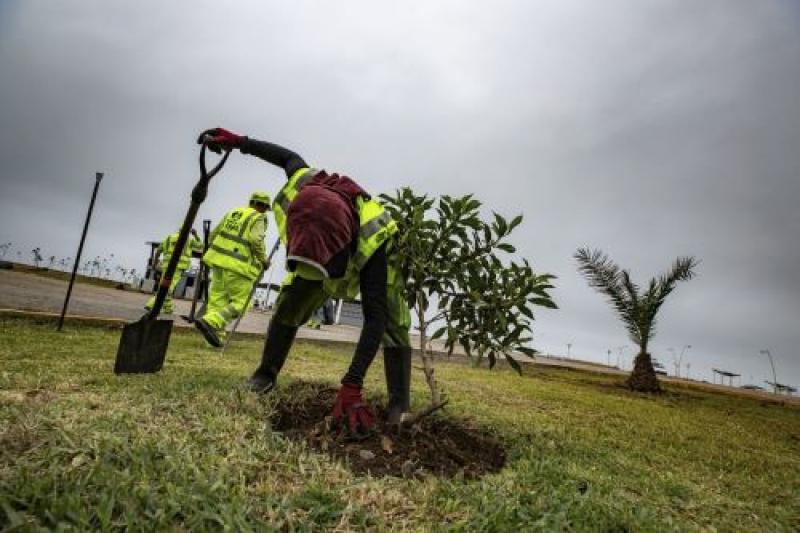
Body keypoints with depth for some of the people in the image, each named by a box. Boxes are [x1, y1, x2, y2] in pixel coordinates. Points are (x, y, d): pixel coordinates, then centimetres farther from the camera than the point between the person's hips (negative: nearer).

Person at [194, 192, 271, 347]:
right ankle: (210, 322, -18)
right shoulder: (258, 218, 0)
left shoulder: (232, 213, 19)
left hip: (218, 261, 7)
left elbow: (213, 235, 20)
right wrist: (263, 260, -3)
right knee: (240, 303, -1)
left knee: (217, 300, 11)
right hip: (238, 266, -7)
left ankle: (216, 335, 9)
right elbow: (256, 240, -16)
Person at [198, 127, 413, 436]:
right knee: (289, 303, -8)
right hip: (335, 259, 4)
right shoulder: (301, 189, -37)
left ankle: (399, 405, -16)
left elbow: (374, 318, -50)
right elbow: (289, 157, -10)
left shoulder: (373, 242, -49)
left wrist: (352, 386, -55)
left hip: (371, 259, -4)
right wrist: (237, 141, -5)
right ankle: (266, 374, 10)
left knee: (392, 320, -23)